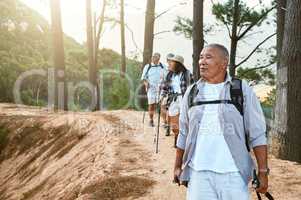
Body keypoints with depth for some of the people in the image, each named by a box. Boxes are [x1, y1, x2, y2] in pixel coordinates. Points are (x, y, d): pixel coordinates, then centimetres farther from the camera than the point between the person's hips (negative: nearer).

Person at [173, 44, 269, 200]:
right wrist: (178, 166, 14)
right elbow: (184, 134, 14)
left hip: (233, 174, -2)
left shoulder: (242, 90, -2)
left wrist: (263, 171, -7)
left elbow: (257, 134, -3)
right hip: (198, 173, 3)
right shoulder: (192, 92, 7)